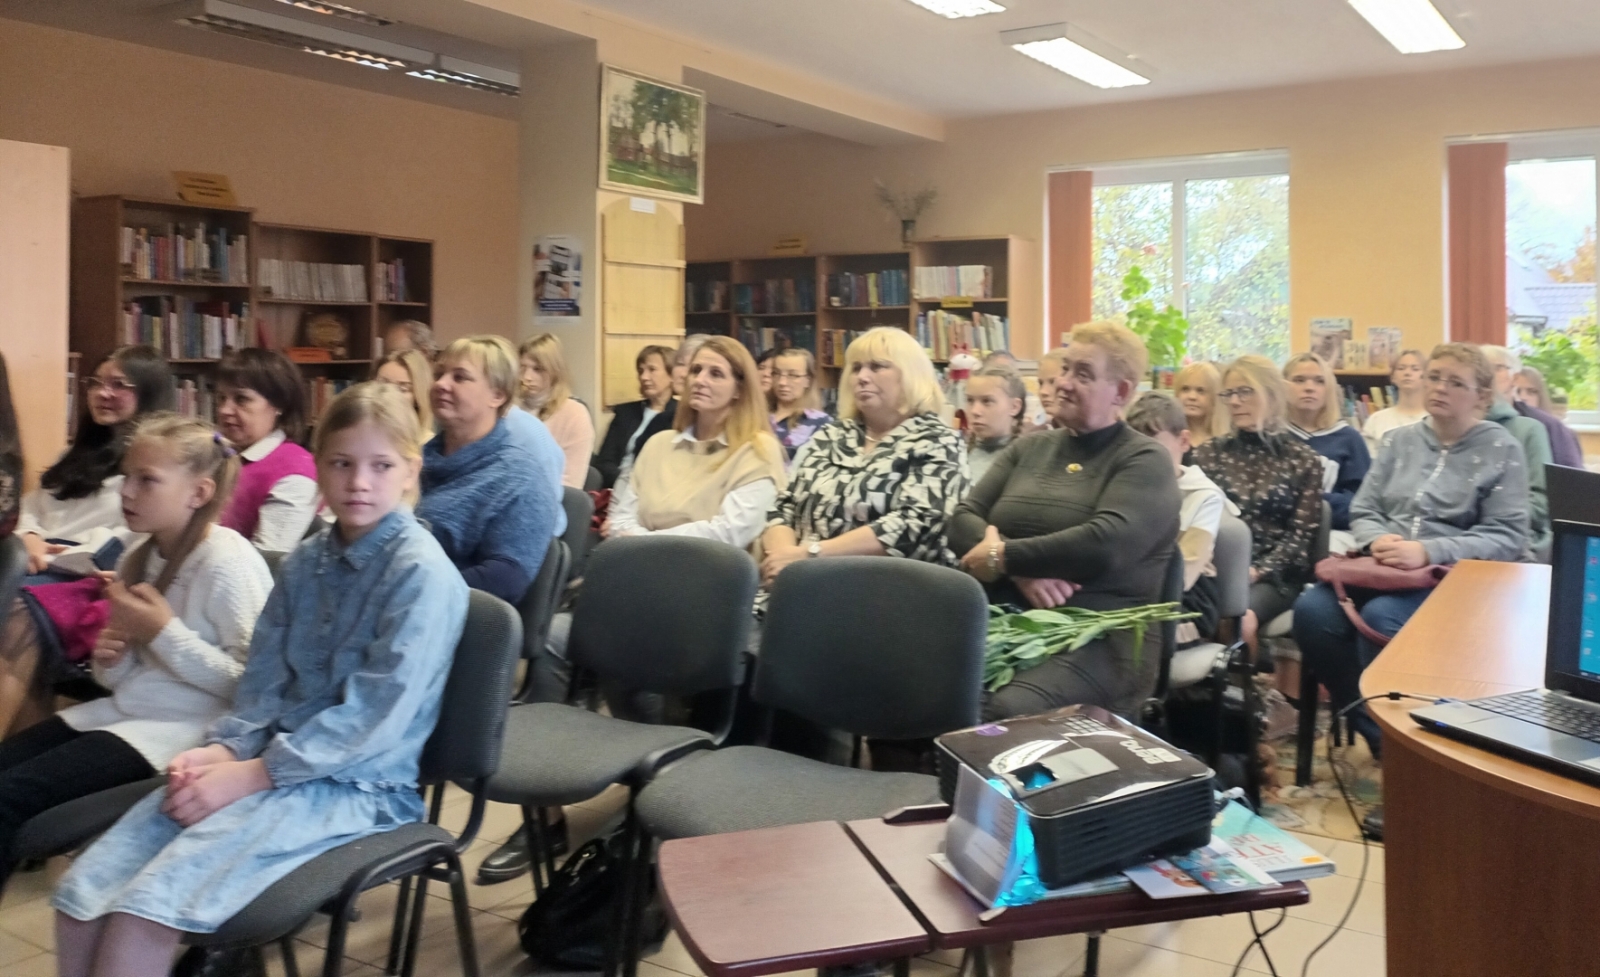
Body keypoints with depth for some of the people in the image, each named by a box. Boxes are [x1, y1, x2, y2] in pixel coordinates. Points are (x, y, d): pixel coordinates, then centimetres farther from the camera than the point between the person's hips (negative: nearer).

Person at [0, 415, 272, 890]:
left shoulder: (229, 563, -16)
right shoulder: (138, 558, 10)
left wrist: (164, 633, -20)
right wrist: (111, 659, -5)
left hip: (182, 728, -9)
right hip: (125, 710, 9)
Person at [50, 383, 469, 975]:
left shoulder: (422, 572, -13)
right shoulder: (305, 562, 10)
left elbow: (375, 716, -19)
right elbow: (263, 678, 11)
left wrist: (249, 775, -18)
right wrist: (225, 749, -8)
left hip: (356, 784, -7)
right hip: (274, 758, 7)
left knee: (145, 912, -20)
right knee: (83, 892, -6)